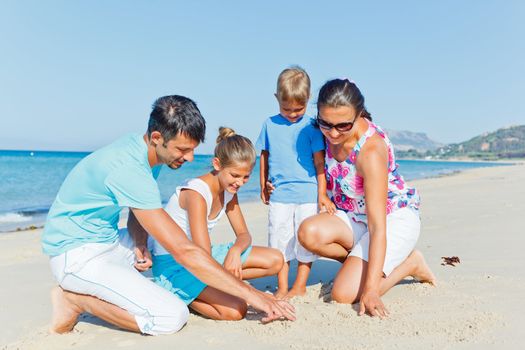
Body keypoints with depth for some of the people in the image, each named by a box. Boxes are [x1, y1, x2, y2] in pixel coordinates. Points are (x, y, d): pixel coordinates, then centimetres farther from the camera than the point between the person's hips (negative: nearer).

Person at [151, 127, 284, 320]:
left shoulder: (229, 190, 0)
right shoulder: (196, 192, -26)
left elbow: (244, 235, 3)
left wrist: (236, 250, -22)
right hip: (173, 262, -8)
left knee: (276, 260, -2)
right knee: (235, 310, -29)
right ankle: (178, 295, -4)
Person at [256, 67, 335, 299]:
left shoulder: (311, 127, -1)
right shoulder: (269, 125, 6)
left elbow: (319, 162, 0)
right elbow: (264, 156, 14)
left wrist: (322, 194, -2)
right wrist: (263, 185, 13)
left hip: (307, 194, -1)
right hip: (279, 194, 2)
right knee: (279, 240, 4)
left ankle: (300, 286, 20)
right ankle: (282, 287, 16)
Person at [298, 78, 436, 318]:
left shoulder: (371, 151, -32)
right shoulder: (328, 131, -12)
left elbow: (378, 228, -34)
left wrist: (371, 290, -37)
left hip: (395, 219, -6)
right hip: (354, 216, 6)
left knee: (344, 295, -17)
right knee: (309, 233, -27)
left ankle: (410, 263, 6)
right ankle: (361, 263, 0)